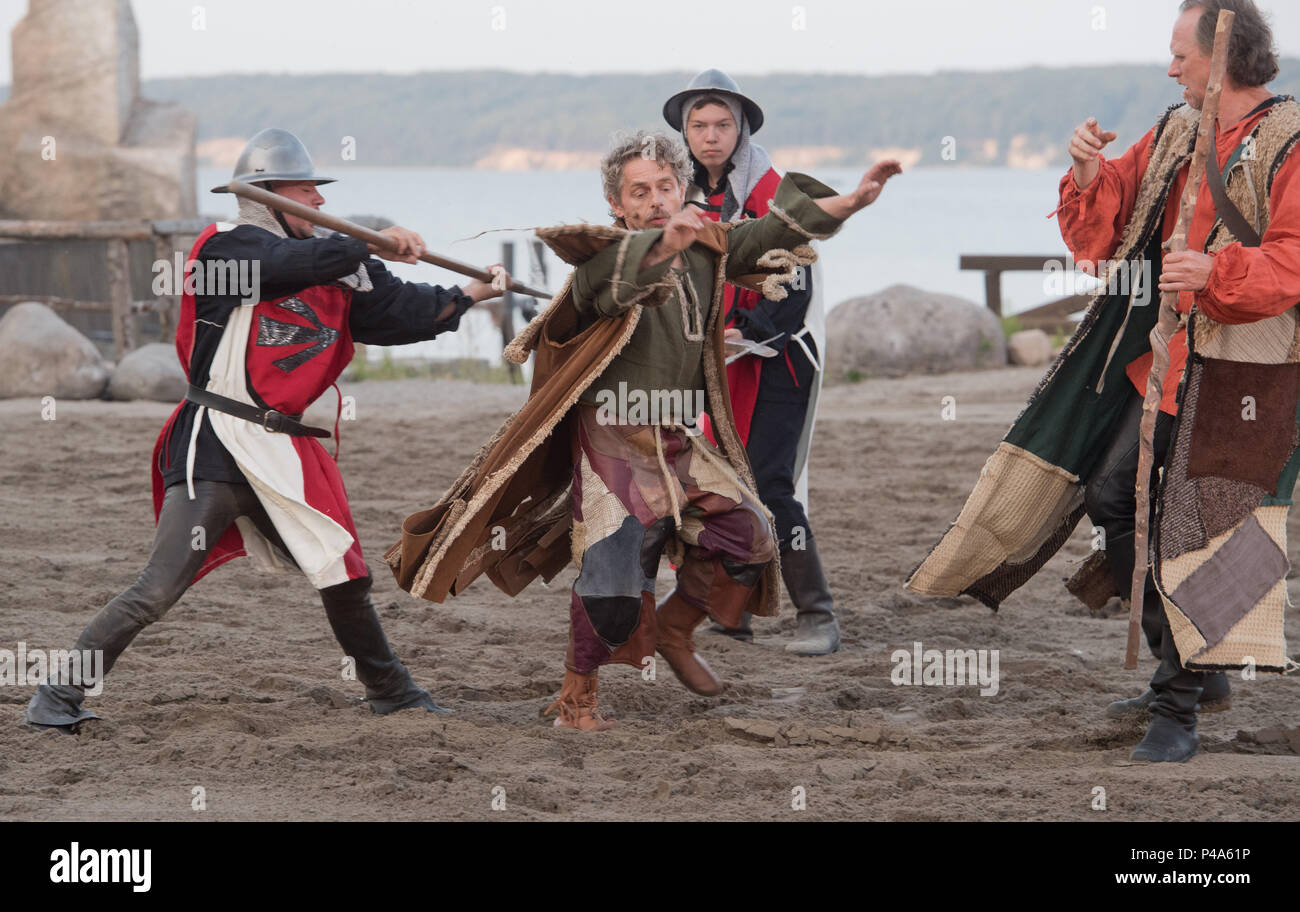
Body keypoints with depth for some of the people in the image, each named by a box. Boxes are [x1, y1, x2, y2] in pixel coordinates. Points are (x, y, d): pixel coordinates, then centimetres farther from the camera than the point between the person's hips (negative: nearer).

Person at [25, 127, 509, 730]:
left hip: (286, 453, 7)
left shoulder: (333, 268, 13)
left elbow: (395, 310, 15)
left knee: (346, 577, 15)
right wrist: (370, 245, -22)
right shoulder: (227, 248, -9)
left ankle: (390, 692, 34)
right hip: (217, 449, -7)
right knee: (159, 588, -13)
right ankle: (59, 696, -5)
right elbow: (288, 265, -27)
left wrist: (470, 295, 8)